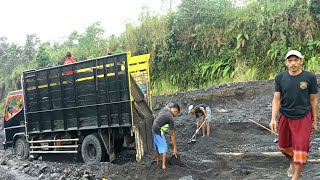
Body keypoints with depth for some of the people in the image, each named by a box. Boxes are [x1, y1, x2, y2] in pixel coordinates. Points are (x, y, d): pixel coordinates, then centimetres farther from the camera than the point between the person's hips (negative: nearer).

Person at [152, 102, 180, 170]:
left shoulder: (166, 108, -4)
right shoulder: (170, 119, -20)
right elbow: (172, 135, -16)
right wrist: (175, 148, -11)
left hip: (154, 128, 9)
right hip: (159, 131, -9)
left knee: (157, 145, 23)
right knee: (164, 147, -4)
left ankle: (158, 160, 39)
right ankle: (163, 165, -9)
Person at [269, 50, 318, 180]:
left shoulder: (310, 77, -9)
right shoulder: (280, 78, -4)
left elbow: (314, 100, -2)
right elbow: (276, 99, -5)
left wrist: (315, 121, 2)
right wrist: (273, 119, -14)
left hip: (303, 118, -3)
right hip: (285, 117, 3)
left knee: (301, 149, -4)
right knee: (284, 146, 19)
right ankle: (292, 163, 49)